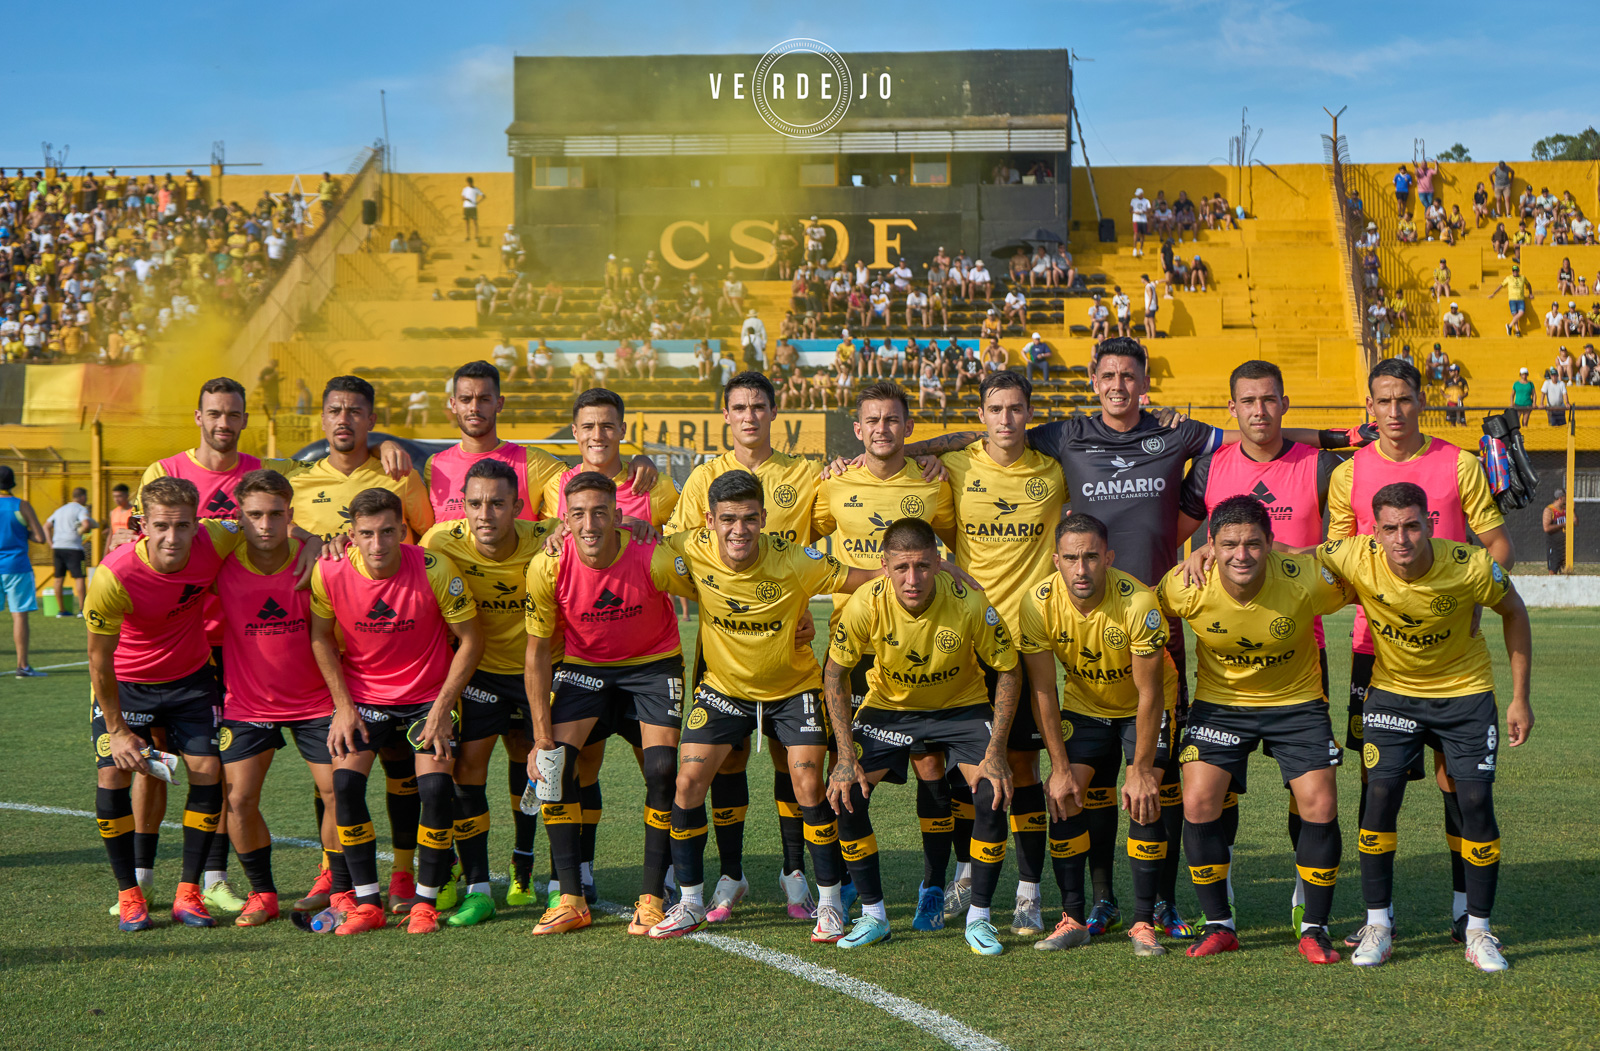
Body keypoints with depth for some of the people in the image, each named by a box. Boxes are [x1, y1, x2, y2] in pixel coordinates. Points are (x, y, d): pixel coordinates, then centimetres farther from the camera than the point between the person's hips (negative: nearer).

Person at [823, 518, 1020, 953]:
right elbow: (835, 674, -11)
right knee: (844, 795, -16)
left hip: (962, 705, -1)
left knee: (992, 795, -21)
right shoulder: (866, 606, -26)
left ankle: (978, 917, -1)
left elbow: (1008, 672, -14)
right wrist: (846, 757, -16)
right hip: (888, 705, 1)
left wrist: (995, 752, -20)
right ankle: (873, 914, 2)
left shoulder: (970, 603, -29)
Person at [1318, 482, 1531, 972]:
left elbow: (1514, 613, -6)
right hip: (1393, 690, 1)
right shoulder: (1356, 559, -24)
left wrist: (1520, 698, -4)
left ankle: (1478, 930, 7)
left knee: (1476, 802, -9)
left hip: (1465, 692, -1)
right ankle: (1378, 924, 4)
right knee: (1381, 795, -11)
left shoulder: (1470, 566, -25)